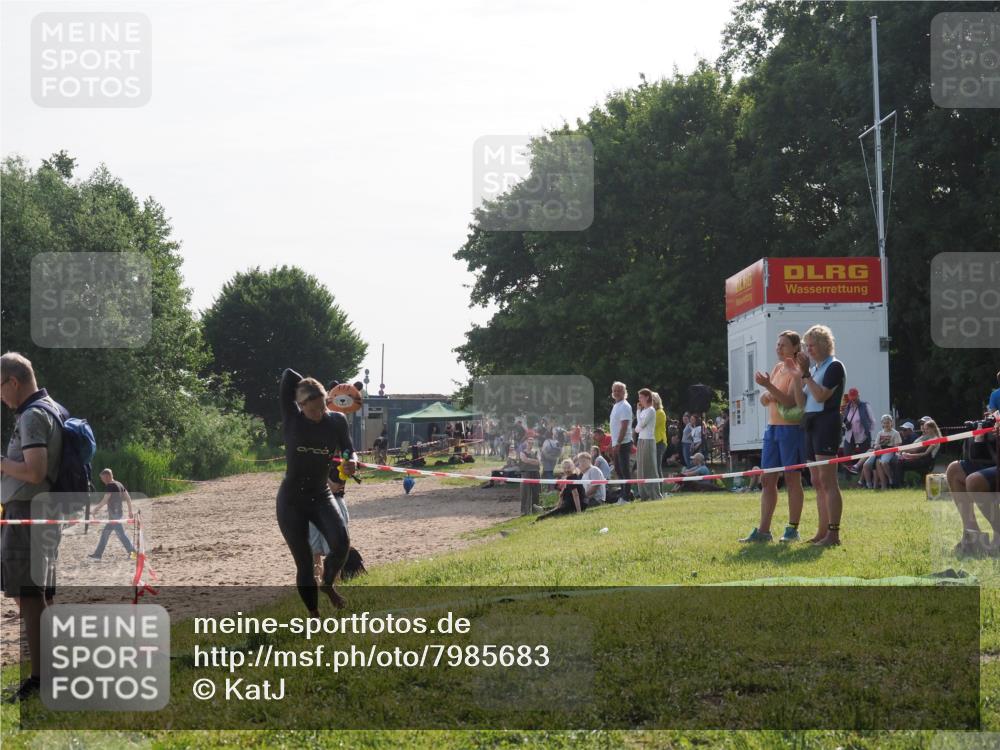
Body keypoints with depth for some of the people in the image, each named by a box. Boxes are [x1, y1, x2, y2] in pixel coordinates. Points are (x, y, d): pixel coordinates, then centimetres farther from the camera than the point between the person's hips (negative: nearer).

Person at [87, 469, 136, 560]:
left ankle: (132, 551, -12)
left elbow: (104, 501, -19)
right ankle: (98, 554, 17)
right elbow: (128, 498, 16)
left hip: (114, 514, -10)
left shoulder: (110, 486, -13)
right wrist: (130, 511, 20)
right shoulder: (119, 484, 14)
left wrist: (95, 510, -12)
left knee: (120, 533, -9)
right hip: (118, 512, 10)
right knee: (105, 533, 13)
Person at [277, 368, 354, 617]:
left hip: (321, 496, 1)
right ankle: (314, 616, 17)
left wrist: (351, 463, -20)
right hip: (292, 500, -1)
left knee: (341, 542, -23)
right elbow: (288, 375, -10)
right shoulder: (291, 419, -10)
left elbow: (348, 451, 2)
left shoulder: (336, 421, -5)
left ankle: (328, 583, 7)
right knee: (304, 563, 0)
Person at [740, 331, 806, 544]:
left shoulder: (797, 372, -8)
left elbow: (790, 402, -20)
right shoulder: (777, 368, 15)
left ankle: (793, 530, 3)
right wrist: (767, 395, -7)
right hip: (772, 428, 8)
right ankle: (763, 530, 6)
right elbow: (764, 400, 16)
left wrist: (768, 386, -28)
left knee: (792, 478, -2)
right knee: (767, 480, 5)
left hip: (791, 428, -8)